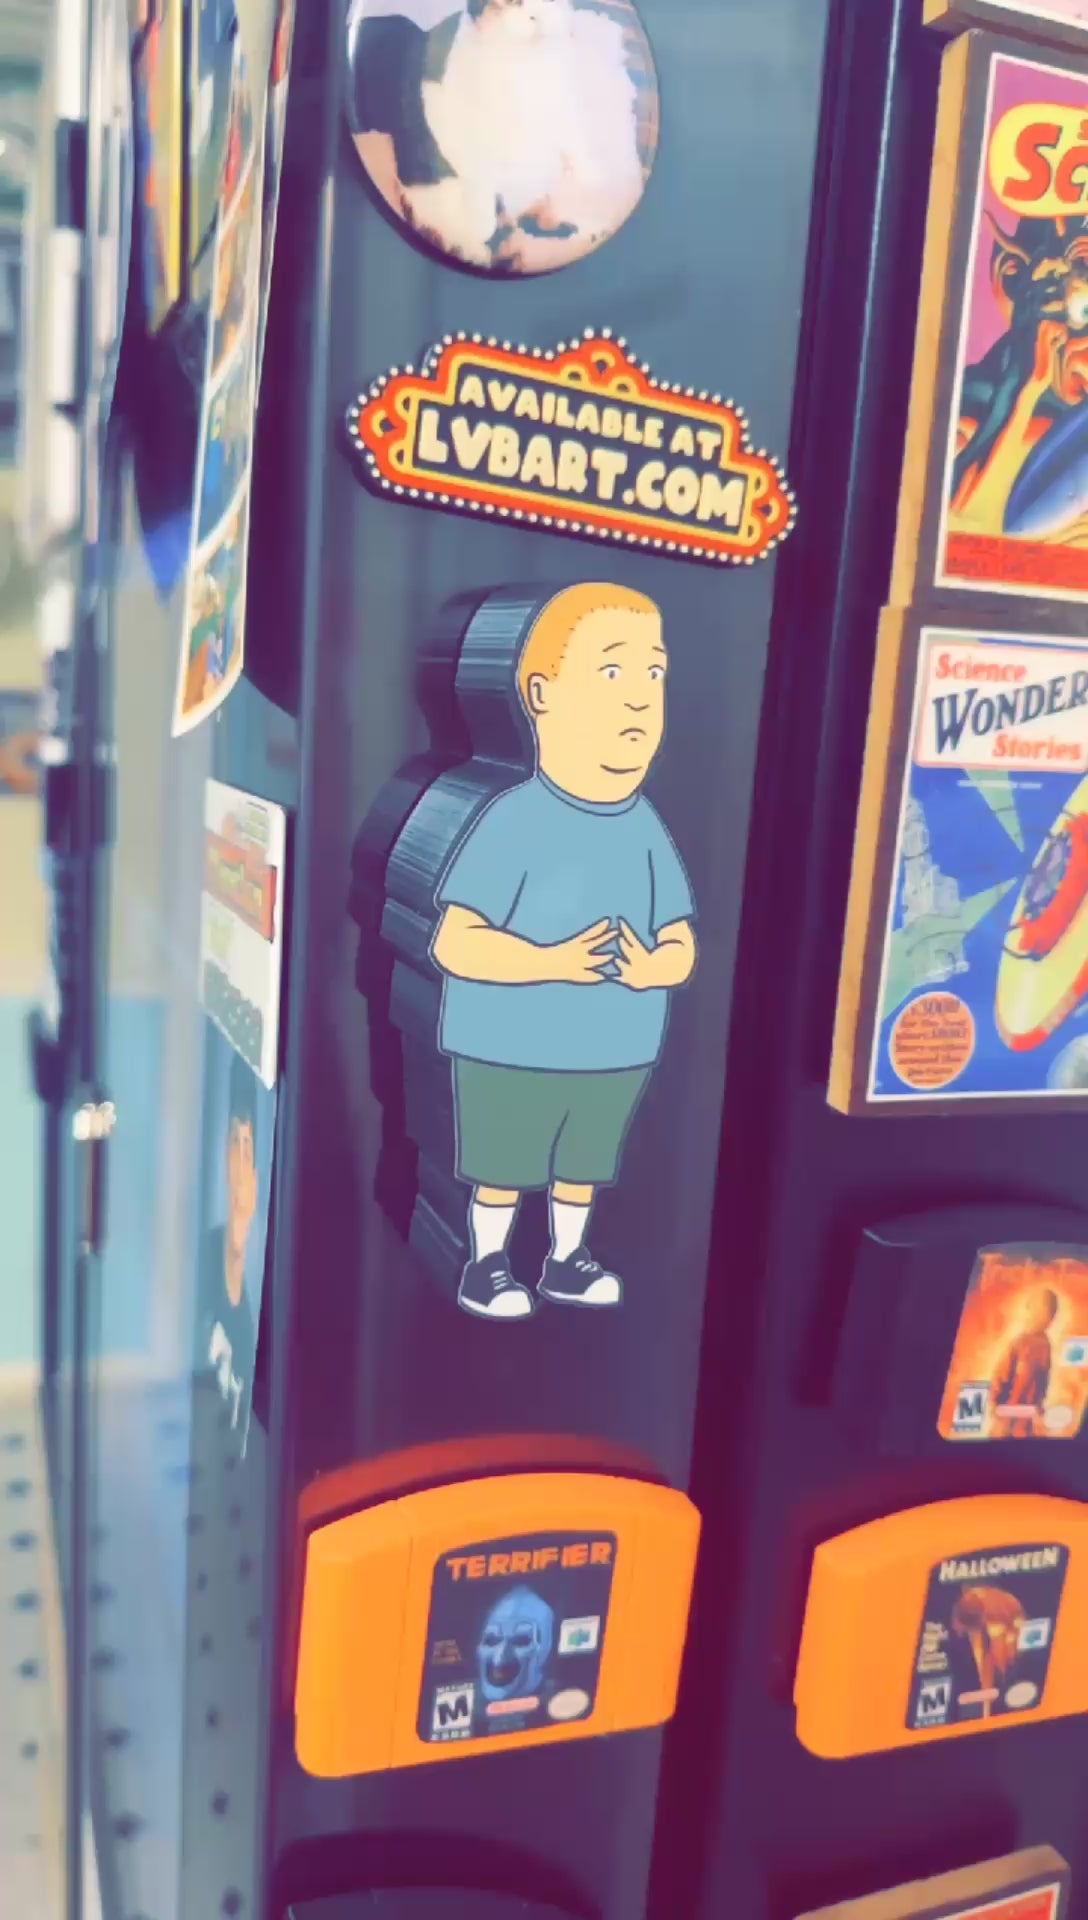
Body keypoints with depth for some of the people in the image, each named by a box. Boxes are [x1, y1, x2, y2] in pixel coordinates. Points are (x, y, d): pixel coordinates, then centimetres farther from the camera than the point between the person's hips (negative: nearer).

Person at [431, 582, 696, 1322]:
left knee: (583, 1165, 20)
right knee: (503, 1168, 11)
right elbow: (455, 944, -24)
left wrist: (651, 970, -23)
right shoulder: (515, 823, -22)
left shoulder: (647, 831, -4)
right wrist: (552, 963, -34)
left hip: (614, 1056, 6)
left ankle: (567, 1259, 39)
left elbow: (681, 945, 0)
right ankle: (487, 1264, 30)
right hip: (513, 1053, -5)